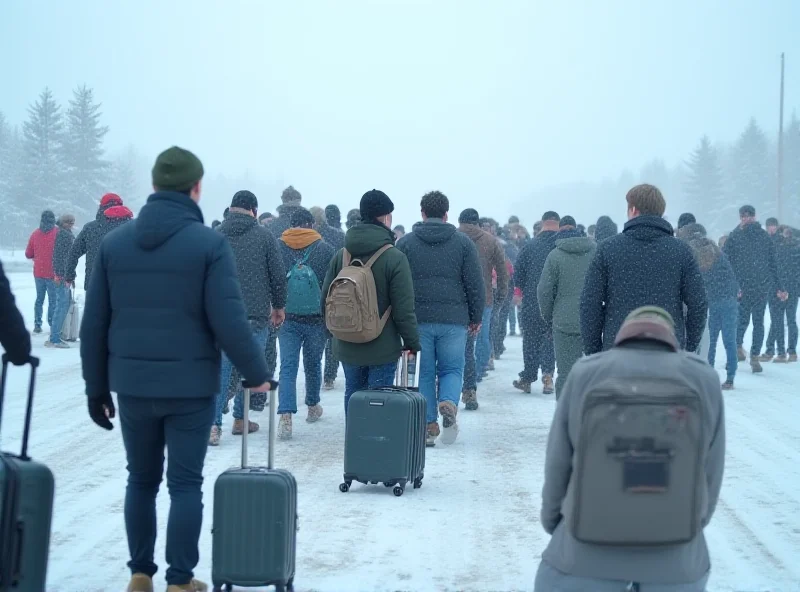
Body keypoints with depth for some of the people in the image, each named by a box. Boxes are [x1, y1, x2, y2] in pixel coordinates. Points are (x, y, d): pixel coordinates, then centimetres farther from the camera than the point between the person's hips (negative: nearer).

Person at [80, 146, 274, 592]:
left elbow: (94, 324, 5)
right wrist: (258, 373, -2)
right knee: (186, 483, 4)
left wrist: (97, 387, 12)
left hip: (133, 384, 4)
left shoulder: (113, 243, 3)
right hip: (190, 385, -3)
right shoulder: (210, 243, -10)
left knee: (141, 480, 16)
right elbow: (229, 321, -15)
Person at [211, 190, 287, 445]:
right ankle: (240, 419, 17)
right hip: (256, 315, -2)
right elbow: (278, 275, 0)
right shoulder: (264, 235, -2)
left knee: (220, 367, 2)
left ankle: (213, 422, -8)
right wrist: (278, 306, 14)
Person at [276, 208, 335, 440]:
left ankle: (285, 417, -17)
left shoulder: (277, 247, 0)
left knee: (287, 367, -3)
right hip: (316, 319, 0)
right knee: (313, 365, 18)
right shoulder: (325, 249, -2)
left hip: (286, 319, 0)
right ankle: (313, 406, 36)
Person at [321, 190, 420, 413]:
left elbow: (326, 299, 6)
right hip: (382, 348, -5)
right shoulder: (394, 258, -15)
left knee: (352, 394, 16)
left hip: (347, 346, 5)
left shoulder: (341, 255, 1)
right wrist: (412, 342, -4)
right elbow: (404, 309, -15)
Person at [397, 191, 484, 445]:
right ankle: (448, 402, -17)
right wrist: (476, 317, 12)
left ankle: (428, 424, 4)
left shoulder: (405, 243, 3)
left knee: (424, 372, 8)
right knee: (451, 368, 11)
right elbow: (475, 284, 2)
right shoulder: (463, 243, 3)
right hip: (454, 319, 0)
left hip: (417, 319, 0)